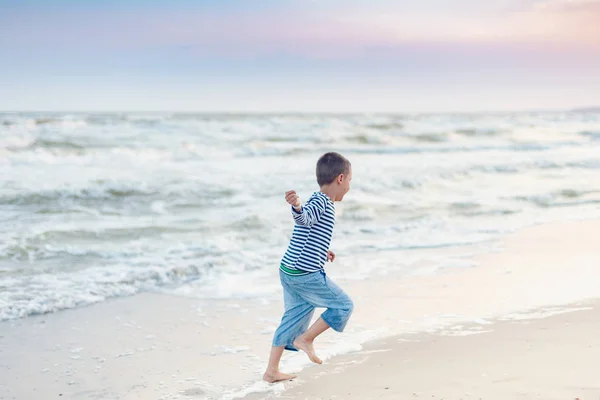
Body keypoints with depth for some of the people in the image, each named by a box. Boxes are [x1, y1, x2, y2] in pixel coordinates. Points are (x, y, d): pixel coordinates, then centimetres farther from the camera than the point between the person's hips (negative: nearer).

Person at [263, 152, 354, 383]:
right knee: (343, 305, 3)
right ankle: (305, 339, 5)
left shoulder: (321, 203, 16)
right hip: (306, 275, -10)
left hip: (289, 272, 10)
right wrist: (296, 206, -57)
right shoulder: (320, 202, -14)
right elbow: (303, 217, -35)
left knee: (293, 319, 15)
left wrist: (321, 252, 46)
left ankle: (272, 370, 18)